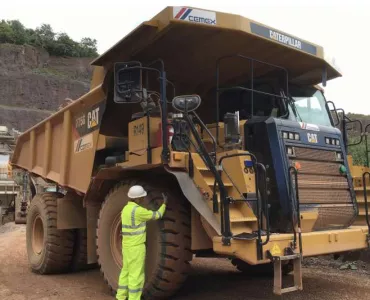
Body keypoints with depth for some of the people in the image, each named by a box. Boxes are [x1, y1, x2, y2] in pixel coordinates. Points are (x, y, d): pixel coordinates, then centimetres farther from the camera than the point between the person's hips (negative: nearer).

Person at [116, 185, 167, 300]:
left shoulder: (126, 209, 8)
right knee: (136, 275, -1)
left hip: (127, 246, 9)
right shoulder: (138, 210, -20)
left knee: (126, 272, 17)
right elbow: (157, 215, -10)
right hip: (136, 247, -9)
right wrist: (164, 204, 5)